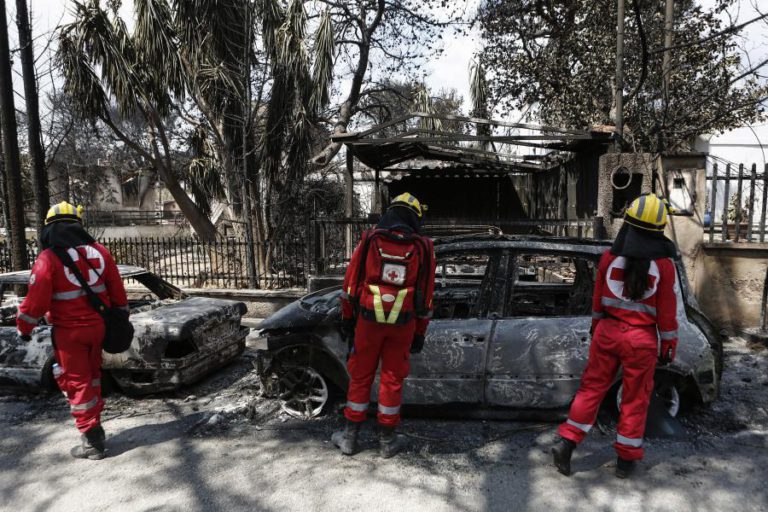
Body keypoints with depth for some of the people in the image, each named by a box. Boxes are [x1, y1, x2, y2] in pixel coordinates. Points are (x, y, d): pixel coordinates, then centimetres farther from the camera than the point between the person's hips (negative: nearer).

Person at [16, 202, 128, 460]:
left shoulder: (48, 258, -13)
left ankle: (92, 441, 10)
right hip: (97, 325, 5)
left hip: (69, 332, -5)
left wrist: (24, 326, 3)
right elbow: (117, 290, 5)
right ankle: (94, 424, 34)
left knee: (76, 382, 6)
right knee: (92, 374, 22)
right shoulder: (99, 251, 1)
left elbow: (36, 298, -14)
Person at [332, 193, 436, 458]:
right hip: (403, 324, 1)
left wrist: (347, 317, 10)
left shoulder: (370, 240, -2)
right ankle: (387, 440, 21)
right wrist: (420, 333, 9)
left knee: (360, 376, 11)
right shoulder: (423, 248, -1)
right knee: (393, 379, 11)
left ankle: (350, 437, 21)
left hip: (369, 319, 0)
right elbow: (426, 295, 2)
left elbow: (351, 282, 0)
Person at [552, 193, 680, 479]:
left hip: (607, 332, 2)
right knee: (635, 397, 11)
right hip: (641, 340, -2)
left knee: (593, 386, 12)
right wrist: (669, 346, 6)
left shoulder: (610, 257, -4)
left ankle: (567, 442, 8)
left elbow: (598, 298, 5)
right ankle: (626, 458, 21)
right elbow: (667, 311, -5)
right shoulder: (663, 265, -10)